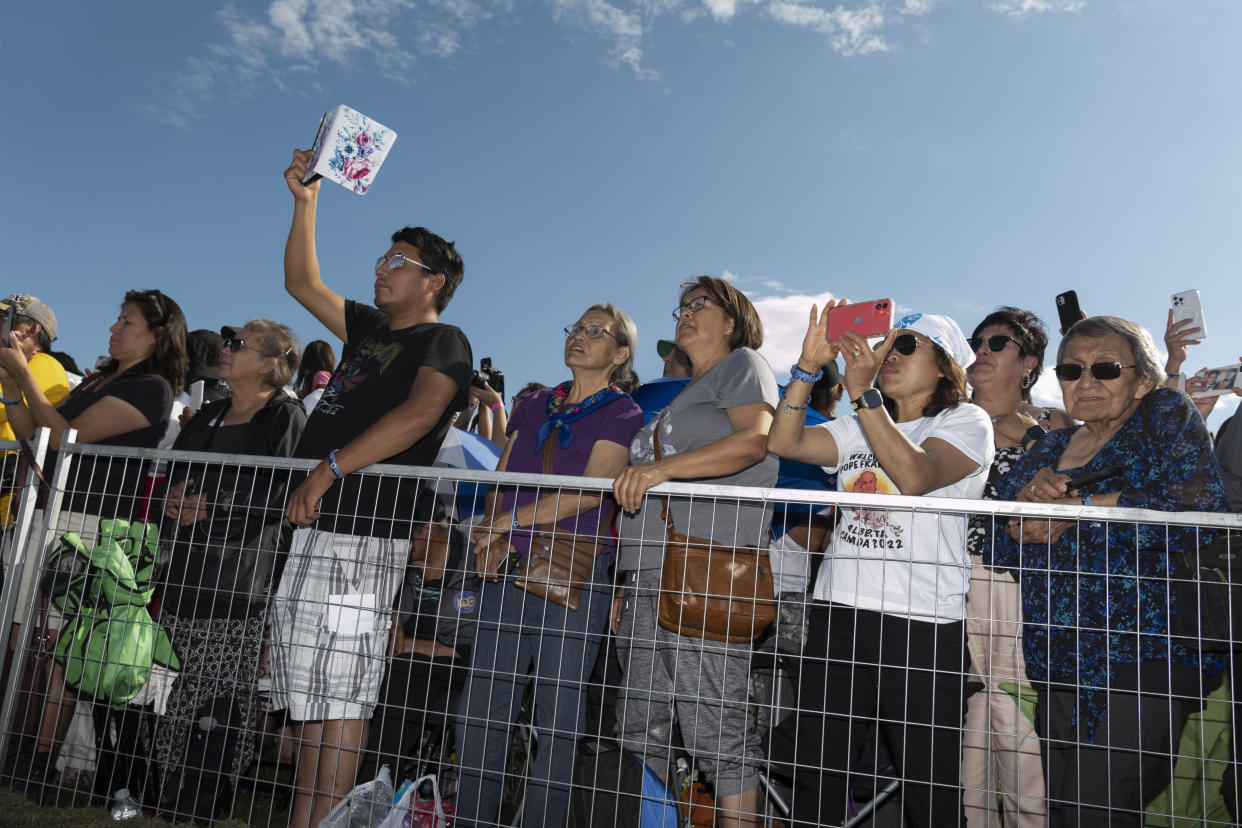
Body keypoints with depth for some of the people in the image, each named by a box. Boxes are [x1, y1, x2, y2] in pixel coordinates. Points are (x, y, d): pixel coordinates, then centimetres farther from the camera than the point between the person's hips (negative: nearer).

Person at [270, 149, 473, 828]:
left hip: (363, 531, -9)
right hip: (313, 525, 9)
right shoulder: (370, 328, 21)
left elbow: (418, 413, -21)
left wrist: (329, 468, -25)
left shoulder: (443, 341, -3)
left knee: (338, 696, -6)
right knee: (308, 697, 10)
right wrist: (306, 202, 24)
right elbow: (302, 283, 30)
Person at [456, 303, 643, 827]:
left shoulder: (623, 414, 1)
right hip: (509, 569, 5)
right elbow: (501, 480, 15)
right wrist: (492, 533, -4)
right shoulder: (536, 405, 17)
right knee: (480, 710, 6)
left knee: (558, 718, 2)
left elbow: (591, 491, -11)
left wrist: (511, 519, -12)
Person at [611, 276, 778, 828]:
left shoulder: (743, 364, 6)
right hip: (647, 578, 9)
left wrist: (662, 468, -24)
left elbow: (755, 439, -15)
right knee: (639, 730, 10)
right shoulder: (680, 396, 29)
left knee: (716, 729, -7)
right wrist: (625, 582, 21)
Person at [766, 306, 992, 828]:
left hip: (922, 625, -4)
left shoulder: (966, 421, 5)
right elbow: (783, 442, 6)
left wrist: (862, 392, -17)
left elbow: (916, 476, -15)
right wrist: (809, 367, -2)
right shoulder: (858, 429, 20)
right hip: (837, 611, 5)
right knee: (814, 782, 9)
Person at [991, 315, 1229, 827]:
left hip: (1142, 655, -6)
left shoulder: (1168, 415, 2)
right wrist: (1028, 502, -11)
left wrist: (1073, 510, -13)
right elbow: (998, 549, 12)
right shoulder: (1049, 448, 16)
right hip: (1060, 661, 6)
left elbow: (1200, 505, -16)